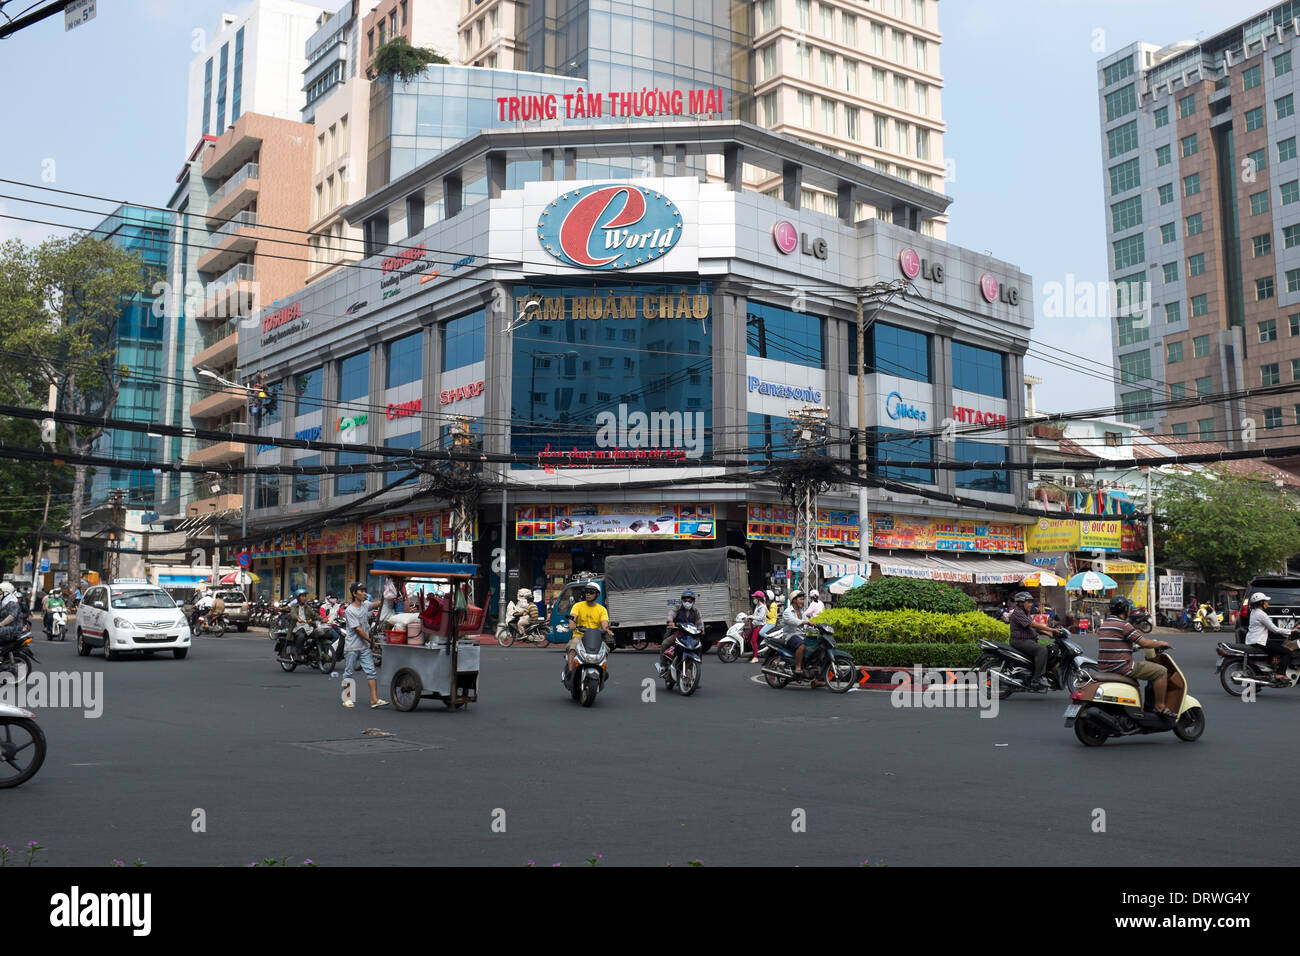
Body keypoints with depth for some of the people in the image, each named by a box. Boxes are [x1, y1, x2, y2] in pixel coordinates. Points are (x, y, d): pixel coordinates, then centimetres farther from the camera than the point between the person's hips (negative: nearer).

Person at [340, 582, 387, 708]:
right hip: (352, 647, -6)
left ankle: (374, 700, -5)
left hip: (365, 647, 6)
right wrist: (371, 640, -9)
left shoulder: (365, 604, 8)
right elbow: (358, 629, -15)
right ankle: (346, 699, 16)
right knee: (348, 673, 5)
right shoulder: (349, 610, -13)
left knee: (371, 672, -2)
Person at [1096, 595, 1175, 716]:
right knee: (1161, 672, -4)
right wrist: (1160, 643, 4)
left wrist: (1133, 647, 32)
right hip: (1121, 666, -9)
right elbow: (1144, 643, -13)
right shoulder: (1124, 625, -13)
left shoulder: (1104, 624, 14)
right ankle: (1160, 707, -2)